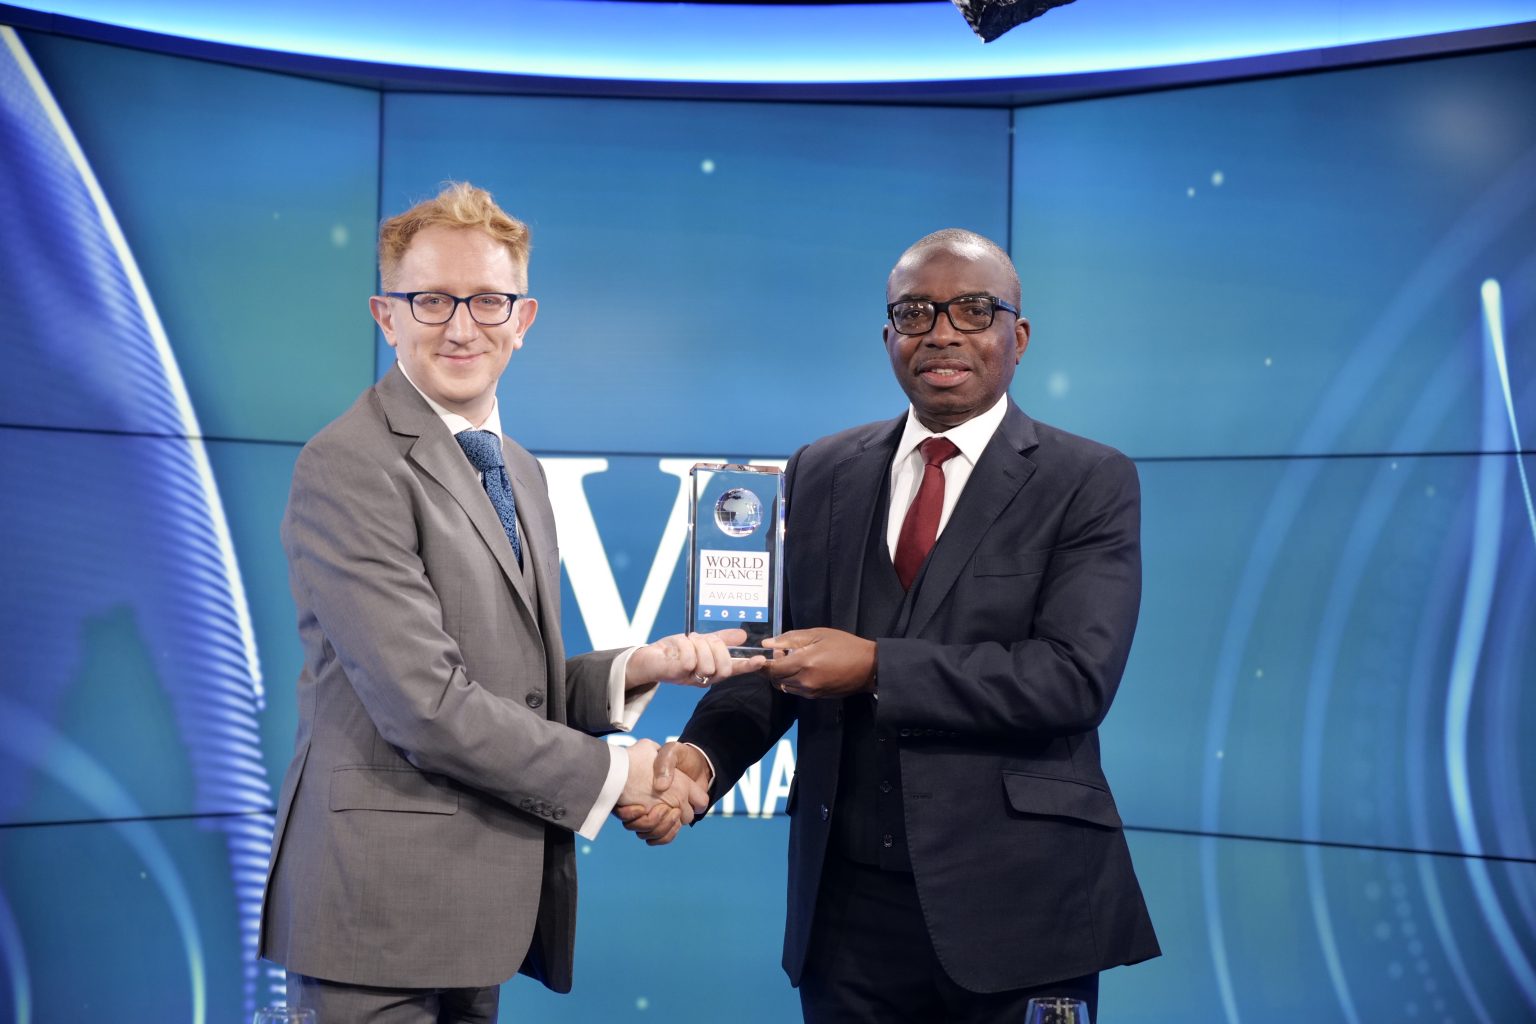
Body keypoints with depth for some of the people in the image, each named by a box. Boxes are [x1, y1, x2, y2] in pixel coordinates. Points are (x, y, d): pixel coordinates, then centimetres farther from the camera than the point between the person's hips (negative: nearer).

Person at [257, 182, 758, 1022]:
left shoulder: (518, 472, 15)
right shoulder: (349, 466, -13)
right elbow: (425, 701, -20)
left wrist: (639, 669, -1)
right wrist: (610, 776, -12)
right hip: (384, 909, -8)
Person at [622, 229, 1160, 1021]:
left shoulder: (1091, 483, -3)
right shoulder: (820, 474, 8)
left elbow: (1076, 674, -15)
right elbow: (778, 649, 8)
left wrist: (877, 668, -20)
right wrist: (704, 753, -12)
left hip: (1015, 902, -3)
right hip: (847, 900, 3)